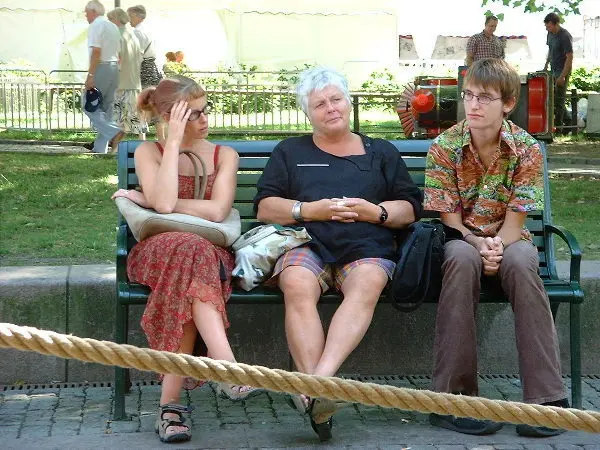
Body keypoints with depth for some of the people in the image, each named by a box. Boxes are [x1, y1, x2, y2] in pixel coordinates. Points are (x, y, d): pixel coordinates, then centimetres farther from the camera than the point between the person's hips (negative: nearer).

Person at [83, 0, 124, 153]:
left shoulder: (96, 26, -9)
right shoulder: (113, 27, 18)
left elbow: (96, 51, -18)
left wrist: (90, 75, -20)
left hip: (101, 68, -9)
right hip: (115, 69, 9)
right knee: (106, 108, 10)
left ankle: (113, 132, -19)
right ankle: (100, 147, 12)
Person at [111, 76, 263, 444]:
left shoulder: (224, 155, 12)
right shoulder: (149, 152, 8)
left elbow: (217, 211, -8)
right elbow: (164, 203, -13)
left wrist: (146, 200, -6)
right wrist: (175, 141, -10)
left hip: (213, 252, 1)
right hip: (157, 251, -1)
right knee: (190, 250, -39)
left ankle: (171, 403, -40)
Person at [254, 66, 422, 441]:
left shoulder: (381, 153, 27)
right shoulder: (290, 152, 27)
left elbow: (410, 209, 20)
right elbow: (265, 208, 16)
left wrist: (376, 212, -1)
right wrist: (311, 210, -1)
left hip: (367, 247, 0)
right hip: (306, 244, 0)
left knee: (367, 285, -37)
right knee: (298, 286, -37)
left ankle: (318, 381, -53)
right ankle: (319, 400, -48)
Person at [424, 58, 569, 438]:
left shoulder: (527, 149, -7)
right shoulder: (445, 146, -8)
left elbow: (514, 222, -9)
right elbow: (449, 219, -9)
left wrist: (497, 248, -30)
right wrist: (480, 245, -27)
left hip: (508, 241, 1)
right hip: (461, 239, 0)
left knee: (521, 264, -36)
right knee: (462, 260, -37)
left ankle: (547, 397, -36)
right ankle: (453, 396, -36)